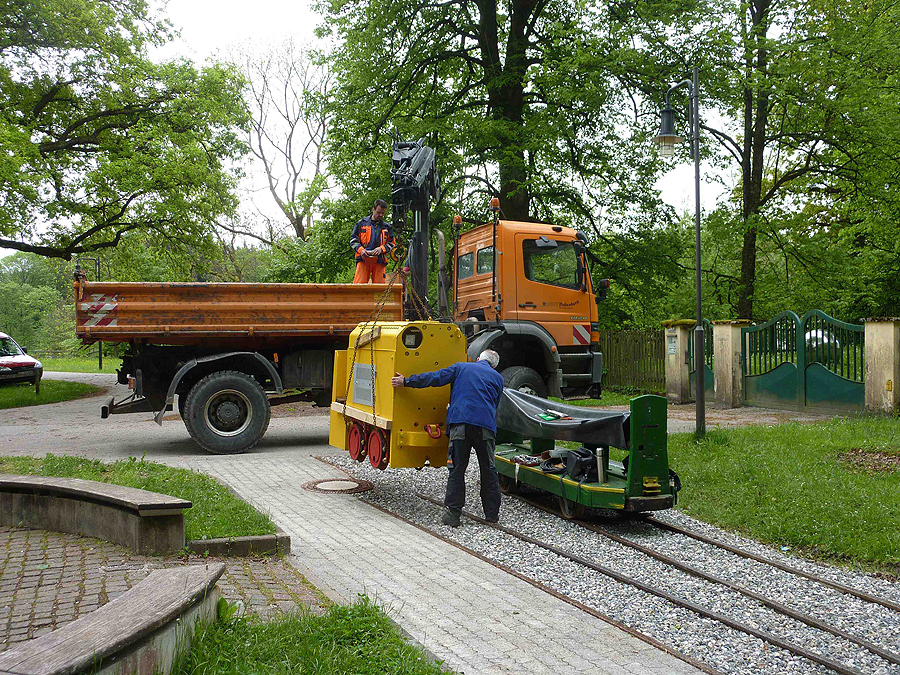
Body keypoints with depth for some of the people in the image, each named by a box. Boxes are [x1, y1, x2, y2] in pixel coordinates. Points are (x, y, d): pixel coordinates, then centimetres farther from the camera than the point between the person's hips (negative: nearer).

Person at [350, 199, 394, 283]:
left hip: (380, 261, 2)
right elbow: (353, 240, 11)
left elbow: (391, 243, 15)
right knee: (359, 285, -11)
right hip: (363, 259, -2)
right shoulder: (362, 223, 13)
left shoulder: (387, 227, 17)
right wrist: (360, 250, -8)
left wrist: (381, 249, -5)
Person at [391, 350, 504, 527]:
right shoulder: (497, 378, 21)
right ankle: (492, 513, 16)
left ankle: (452, 514, 0)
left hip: (460, 422, -1)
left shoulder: (461, 368, 16)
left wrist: (406, 382, 13)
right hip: (485, 426, 1)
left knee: (457, 469, 2)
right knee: (488, 470, 11)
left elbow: (434, 378, 8)